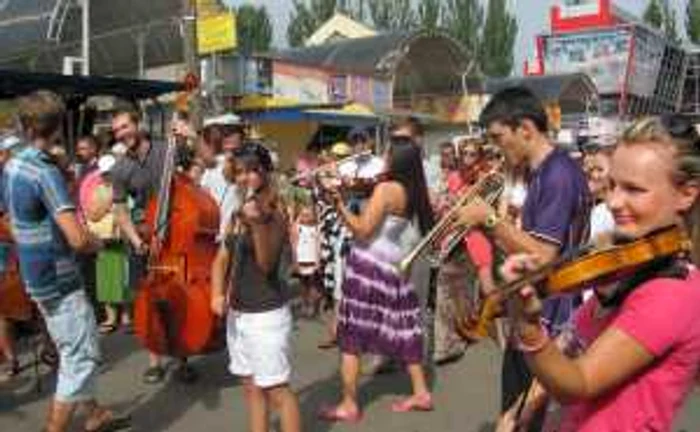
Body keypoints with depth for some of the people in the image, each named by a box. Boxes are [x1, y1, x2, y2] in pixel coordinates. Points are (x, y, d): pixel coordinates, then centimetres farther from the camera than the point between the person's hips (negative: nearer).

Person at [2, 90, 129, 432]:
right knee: (82, 357, 2)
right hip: (59, 280, -9)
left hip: (37, 276, 9)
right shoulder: (46, 173, -22)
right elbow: (78, 239, -28)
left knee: (74, 353, 21)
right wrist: (96, 244, -7)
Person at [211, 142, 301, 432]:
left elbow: (266, 264, -21)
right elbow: (222, 258, 11)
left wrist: (258, 223, -34)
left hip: (267, 314, -8)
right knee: (251, 386, 17)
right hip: (237, 313, 8)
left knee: (277, 390, -5)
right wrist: (217, 293, -5)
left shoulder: (275, 212, -12)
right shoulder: (239, 212, 9)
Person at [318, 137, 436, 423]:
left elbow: (362, 230, -16)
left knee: (351, 336, 1)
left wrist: (339, 203, -17)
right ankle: (421, 393, 25)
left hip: (368, 267, -7)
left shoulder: (386, 189, -14)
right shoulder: (415, 194, 7)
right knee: (402, 330, 17)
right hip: (393, 270, 7)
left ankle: (349, 406, 5)